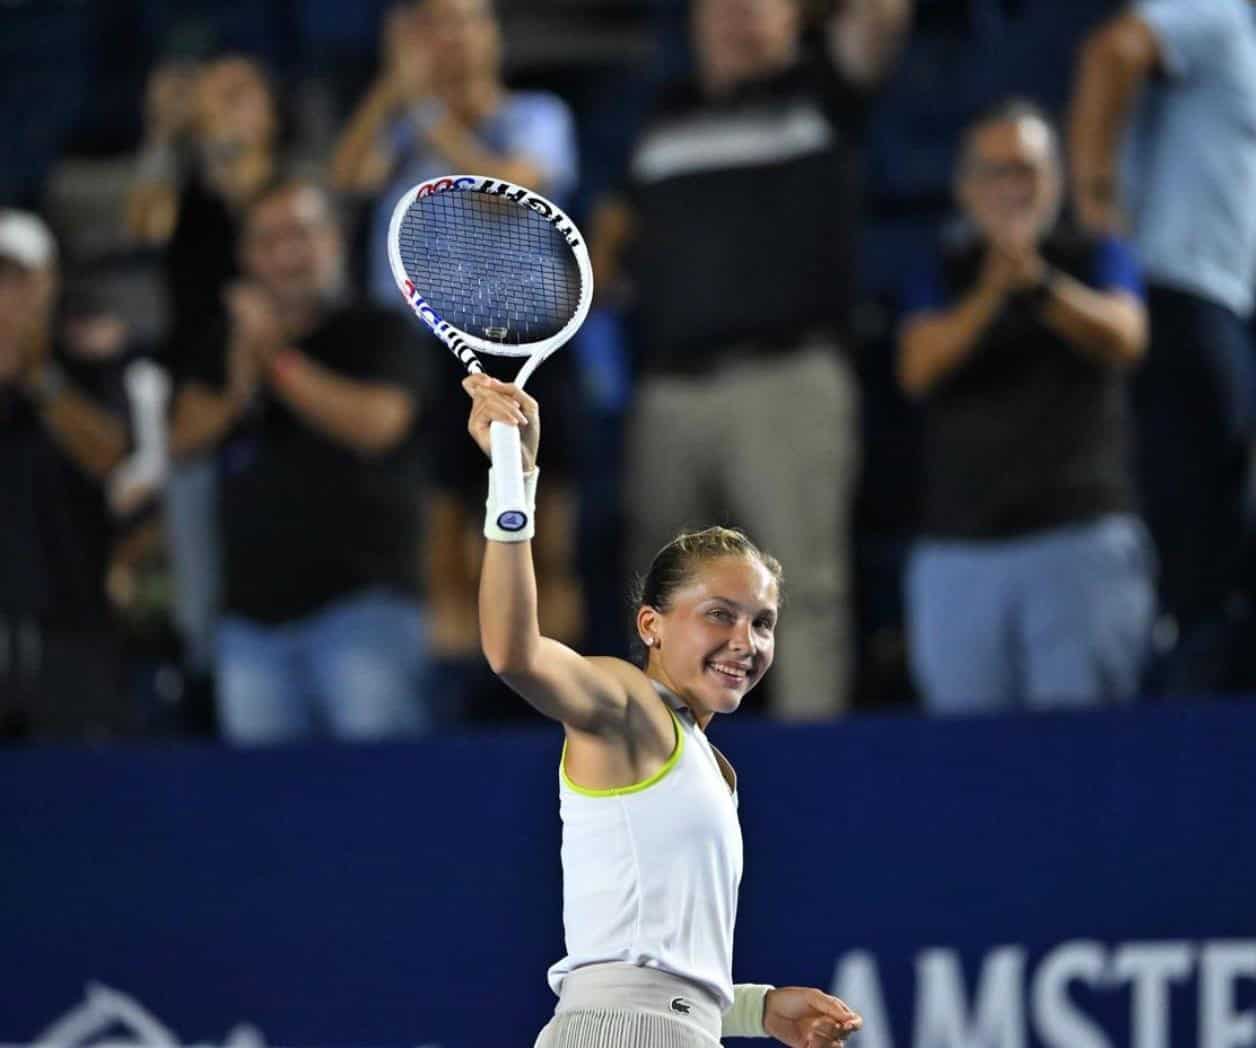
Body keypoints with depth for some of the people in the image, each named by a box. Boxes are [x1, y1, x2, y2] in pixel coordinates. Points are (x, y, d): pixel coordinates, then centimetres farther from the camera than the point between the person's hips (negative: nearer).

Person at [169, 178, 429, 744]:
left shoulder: (380, 332, 5)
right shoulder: (229, 346, 19)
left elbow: (378, 422, -11)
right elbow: (183, 436, 8)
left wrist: (276, 359, -8)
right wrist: (238, 391, -12)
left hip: (358, 597, -4)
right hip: (253, 609, 4)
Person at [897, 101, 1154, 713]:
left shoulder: (1097, 260, 11)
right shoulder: (942, 279, 15)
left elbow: (1124, 337, -8)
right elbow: (919, 368, -3)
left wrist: (1040, 283, -27)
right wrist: (991, 293, -20)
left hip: (1080, 540, -2)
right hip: (959, 553, 2)